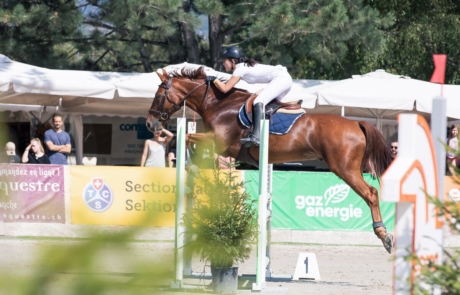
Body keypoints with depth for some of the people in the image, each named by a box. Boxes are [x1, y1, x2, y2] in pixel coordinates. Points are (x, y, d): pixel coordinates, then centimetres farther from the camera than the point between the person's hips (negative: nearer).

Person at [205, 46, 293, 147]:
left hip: (281, 78, -10)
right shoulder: (244, 66, 21)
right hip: (287, 78, 10)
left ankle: (256, 136, -38)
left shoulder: (240, 69, -7)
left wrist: (214, 79, 6)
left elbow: (225, 89, -7)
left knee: (258, 102, -22)